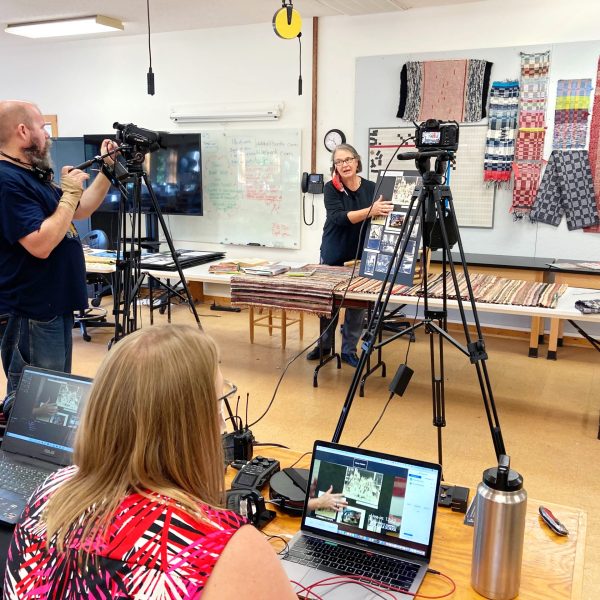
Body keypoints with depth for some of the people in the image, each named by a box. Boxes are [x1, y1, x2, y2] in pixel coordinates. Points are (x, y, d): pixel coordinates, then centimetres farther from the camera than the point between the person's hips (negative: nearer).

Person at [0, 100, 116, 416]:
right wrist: (69, 194, -17)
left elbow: (80, 211, 22)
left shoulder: (31, 174, 13)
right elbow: (41, 244, -26)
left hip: (54, 306, 10)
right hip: (31, 314, -10)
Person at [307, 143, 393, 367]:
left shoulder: (371, 187, -4)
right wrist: (369, 211, -39)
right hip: (334, 254, -1)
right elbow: (339, 217, -27)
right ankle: (324, 345, 29)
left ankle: (349, 350, 17)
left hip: (360, 255, 1)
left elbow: (381, 217, 6)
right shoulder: (331, 188, -11)